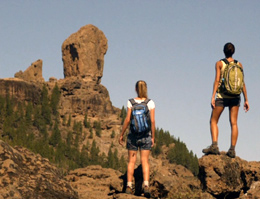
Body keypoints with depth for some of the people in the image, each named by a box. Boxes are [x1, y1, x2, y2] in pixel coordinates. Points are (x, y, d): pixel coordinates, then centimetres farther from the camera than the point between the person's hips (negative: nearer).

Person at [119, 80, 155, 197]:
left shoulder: (131, 102, -4)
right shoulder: (150, 103, -3)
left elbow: (127, 120, -6)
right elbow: (152, 121, -5)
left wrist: (121, 135, 2)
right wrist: (153, 137, 3)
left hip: (133, 135, 0)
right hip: (145, 135, 0)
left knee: (131, 161, 6)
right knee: (145, 161, 3)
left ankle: (129, 186, 4)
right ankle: (146, 185, -11)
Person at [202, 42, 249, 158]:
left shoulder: (219, 64, -2)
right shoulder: (239, 65, 6)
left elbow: (217, 80, -10)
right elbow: (243, 83, 2)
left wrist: (213, 97, -12)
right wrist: (246, 99, 5)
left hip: (222, 96, -3)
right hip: (235, 97, 3)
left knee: (213, 121, 6)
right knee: (234, 123, 3)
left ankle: (214, 146, -12)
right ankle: (232, 150, -3)